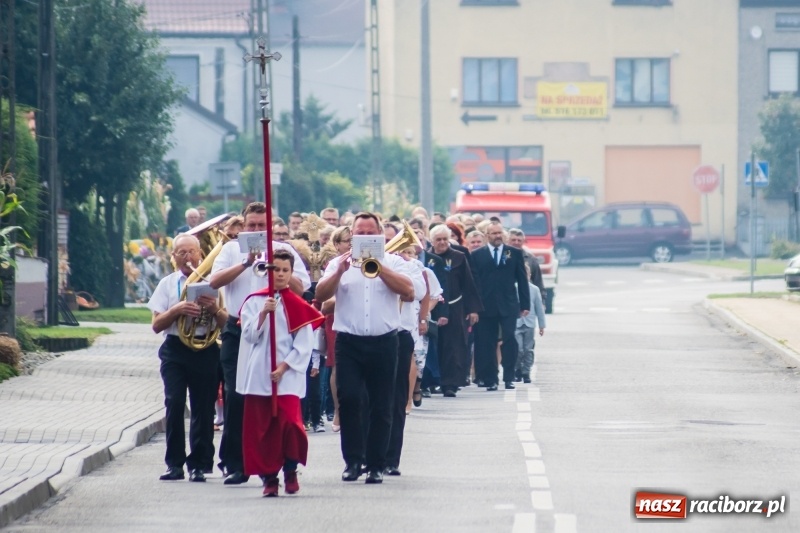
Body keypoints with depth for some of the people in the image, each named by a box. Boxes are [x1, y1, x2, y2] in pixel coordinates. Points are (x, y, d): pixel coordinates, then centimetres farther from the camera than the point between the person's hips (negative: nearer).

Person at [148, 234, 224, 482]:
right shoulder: (167, 284, 10)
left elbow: (226, 322, 5)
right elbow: (156, 325, 4)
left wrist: (214, 309, -15)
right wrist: (177, 310, -13)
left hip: (205, 349, 0)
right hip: (175, 349, 0)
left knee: (203, 407, 0)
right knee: (174, 403, -10)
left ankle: (199, 464, 7)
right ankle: (174, 464, -4)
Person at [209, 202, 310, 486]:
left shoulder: (284, 251, 7)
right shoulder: (231, 249, 10)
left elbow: (300, 288, -4)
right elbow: (214, 280, -5)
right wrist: (246, 263, -13)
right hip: (237, 331, 1)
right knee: (235, 397, -3)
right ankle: (234, 464, 2)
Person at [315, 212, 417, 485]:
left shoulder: (393, 262, 8)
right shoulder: (339, 263, 10)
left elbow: (409, 292, -8)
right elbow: (320, 295, -1)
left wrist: (379, 267, -13)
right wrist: (340, 271, -16)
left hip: (383, 342, 0)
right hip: (349, 342, 0)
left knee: (381, 406, 2)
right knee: (348, 399, -9)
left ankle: (376, 465, 7)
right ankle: (353, 460, -1)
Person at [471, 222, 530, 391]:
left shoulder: (514, 253, 9)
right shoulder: (477, 255, 7)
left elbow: (522, 280, 8)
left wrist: (525, 304, 3)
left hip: (508, 305, 0)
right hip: (486, 306, 0)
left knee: (509, 339, -10)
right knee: (487, 344, 1)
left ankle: (509, 377, -1)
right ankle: (490, 380, 7)